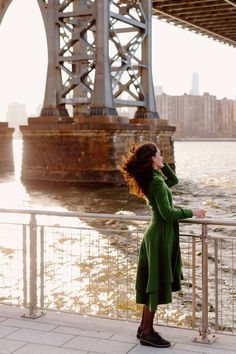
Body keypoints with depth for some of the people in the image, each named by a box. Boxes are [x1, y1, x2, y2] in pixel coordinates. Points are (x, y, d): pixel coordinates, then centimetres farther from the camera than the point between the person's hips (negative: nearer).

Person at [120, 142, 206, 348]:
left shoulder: (155, 178, 9)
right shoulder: (156, 181, -20)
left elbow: (173, 180, 24)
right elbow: (168, 213, -24)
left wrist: (162, 165, 12)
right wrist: (191, 212, -12)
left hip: (156, 233, 10)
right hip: (161, 235, -10)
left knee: (153, 284, 15)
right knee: (157, 285, -1)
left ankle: (144, 327, 24)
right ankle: (148, 333, 7)